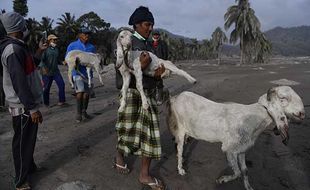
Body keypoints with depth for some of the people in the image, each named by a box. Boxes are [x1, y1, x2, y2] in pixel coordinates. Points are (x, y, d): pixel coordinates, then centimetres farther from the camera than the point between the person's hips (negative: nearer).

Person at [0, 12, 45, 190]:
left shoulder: (18, 47, 11)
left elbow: (29, 66, 28)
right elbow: (19, 83, -26)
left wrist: (39, 52, 26)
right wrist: (32, 108, -25)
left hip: (27, 104, 10)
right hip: (23, 108, -10)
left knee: (29, 139, 22)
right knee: (23, 143, 2)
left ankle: (30, 166, 40)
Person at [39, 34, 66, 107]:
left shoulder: (56, 49, 11)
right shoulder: (45, 49, -8)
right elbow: (41, 59, -13)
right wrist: (43, 67, -28)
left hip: (56, 71, 5)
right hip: (46, 72, -5)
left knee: (61, 84, -8)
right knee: (46, 88, 4)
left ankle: (61, 101, 2)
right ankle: (46, 103, 20)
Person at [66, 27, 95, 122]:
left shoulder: (91, 47, 10)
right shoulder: (72, 46, 1)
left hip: (88, 72, 4)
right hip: (77, 72, -4)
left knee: (86, 93, 10)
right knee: (80, 92, -18)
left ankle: (84, 112, 27)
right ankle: (78, 113, -6)